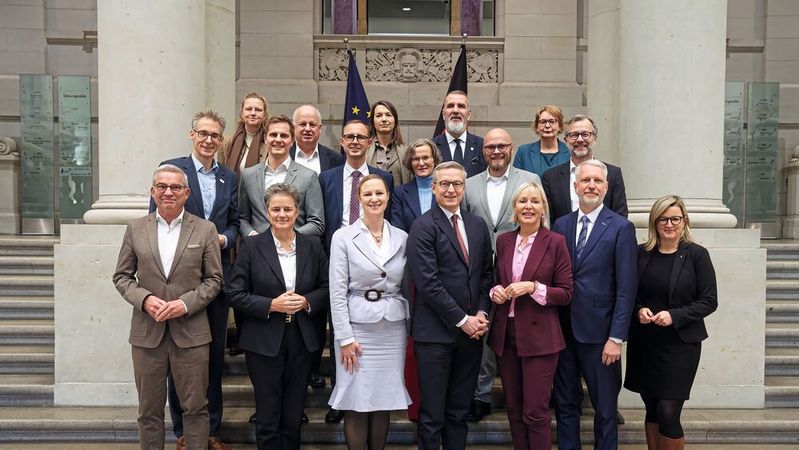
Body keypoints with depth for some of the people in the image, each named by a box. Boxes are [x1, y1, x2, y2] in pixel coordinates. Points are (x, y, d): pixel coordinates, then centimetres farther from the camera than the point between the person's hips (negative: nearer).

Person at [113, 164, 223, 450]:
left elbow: (214, 279, 1)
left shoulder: (205, 230, 1)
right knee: (149, 410, 12)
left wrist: (186, 303, -13)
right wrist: (145, 299, -11)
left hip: (191, 332, -1)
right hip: (147, 332, 1)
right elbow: (122, 276, 7)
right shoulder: (135, 229, 5)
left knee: (196, 408, 6)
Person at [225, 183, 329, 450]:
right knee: (268, 421, 6)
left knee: (293, 419, 12)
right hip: (264, 342, -2)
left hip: (301, 341, 3)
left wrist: (306, 302, -11)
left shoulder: (313, 246, 4)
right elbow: (234, 294, -6)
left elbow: (326, 288, 8)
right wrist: (271, 305, -17)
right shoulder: (251, 246, -4)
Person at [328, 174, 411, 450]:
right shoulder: (343, 236, -4)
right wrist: (345, 337, -11)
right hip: (357, 327, -3)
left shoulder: (402, 238, 6)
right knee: (357, 402, 1)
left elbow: (405, 287, 11)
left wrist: (411, 327, 7)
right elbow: (337, 292, -6)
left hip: (393, 329, 3)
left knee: (385, 400, 9)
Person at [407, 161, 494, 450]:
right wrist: (462, 320, -12)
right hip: (435, 332, -5)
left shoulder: (478, 226, 11)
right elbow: (428, 282, -14)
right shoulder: (423, 227, -8)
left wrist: (482, 313, -1)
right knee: (432, 415, 4)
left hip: (471, 331, 5)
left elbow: (486, 274, 14)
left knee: (459, 412, 14)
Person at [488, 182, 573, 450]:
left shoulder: (555, 242, -5)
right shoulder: (504, 240, 8)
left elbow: (565, 294, -5)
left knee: (535, 413, -2)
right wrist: (495, 291, -3)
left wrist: (533, 287, -18)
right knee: (514, 410, 13)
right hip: (505, 335, 5)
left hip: (539, 337, -4)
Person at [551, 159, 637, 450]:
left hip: (599, 332, -3)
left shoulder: (621, 228, -5)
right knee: (565, 404, 14)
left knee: (605, 408, 10)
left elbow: (626, 288, -8)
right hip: (563, 330, 4)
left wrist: (617, 337, -13)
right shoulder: (561, 225, 8)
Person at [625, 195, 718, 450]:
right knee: (652, 410, 11)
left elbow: (709, 301, -4)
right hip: (643, 343, 3)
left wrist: (675, 316, -16)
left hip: (680, 344, -3)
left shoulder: (696, 255, -4)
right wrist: (638, 310, -9)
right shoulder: (641, 253, 3)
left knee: (668, 413, -6)